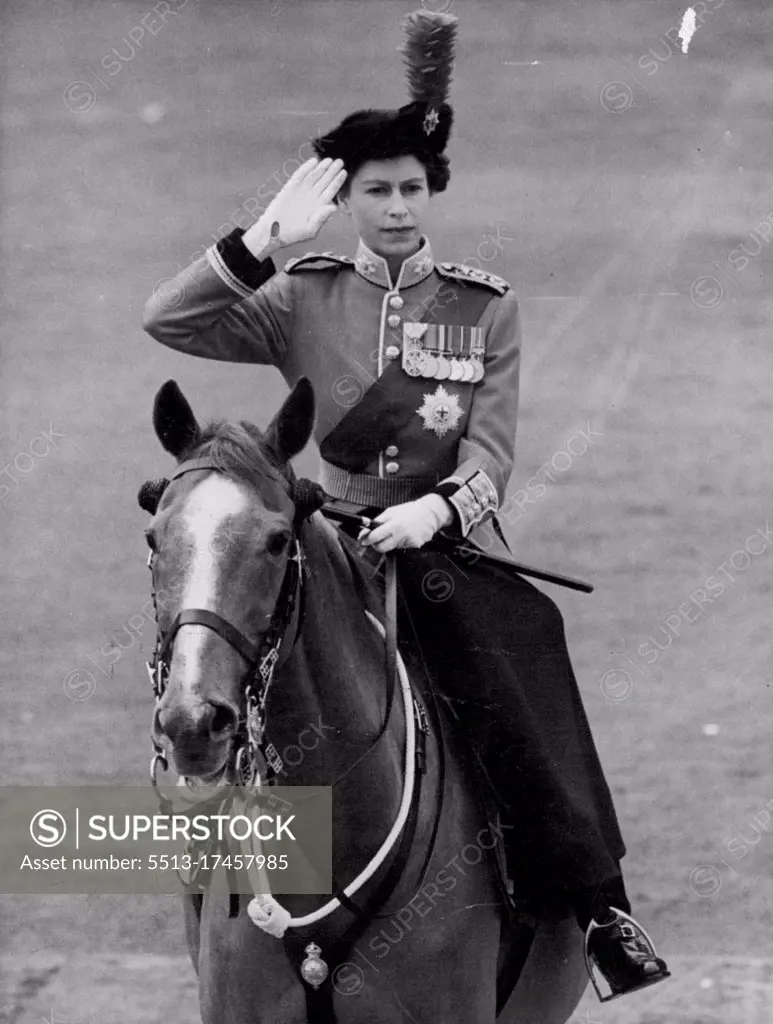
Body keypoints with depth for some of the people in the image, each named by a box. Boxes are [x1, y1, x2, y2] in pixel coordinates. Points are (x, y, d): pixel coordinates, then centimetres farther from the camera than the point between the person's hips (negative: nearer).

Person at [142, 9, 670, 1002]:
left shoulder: (484, 308, 5)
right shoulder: (305, 300, 7)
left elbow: (491, 451, -3)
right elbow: (169, 322, -4)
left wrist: (437, 509, -24)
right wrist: (265, 240, -11)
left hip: (451, 541, -1)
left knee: (523, 667, -24)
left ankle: (594, 898, -22)